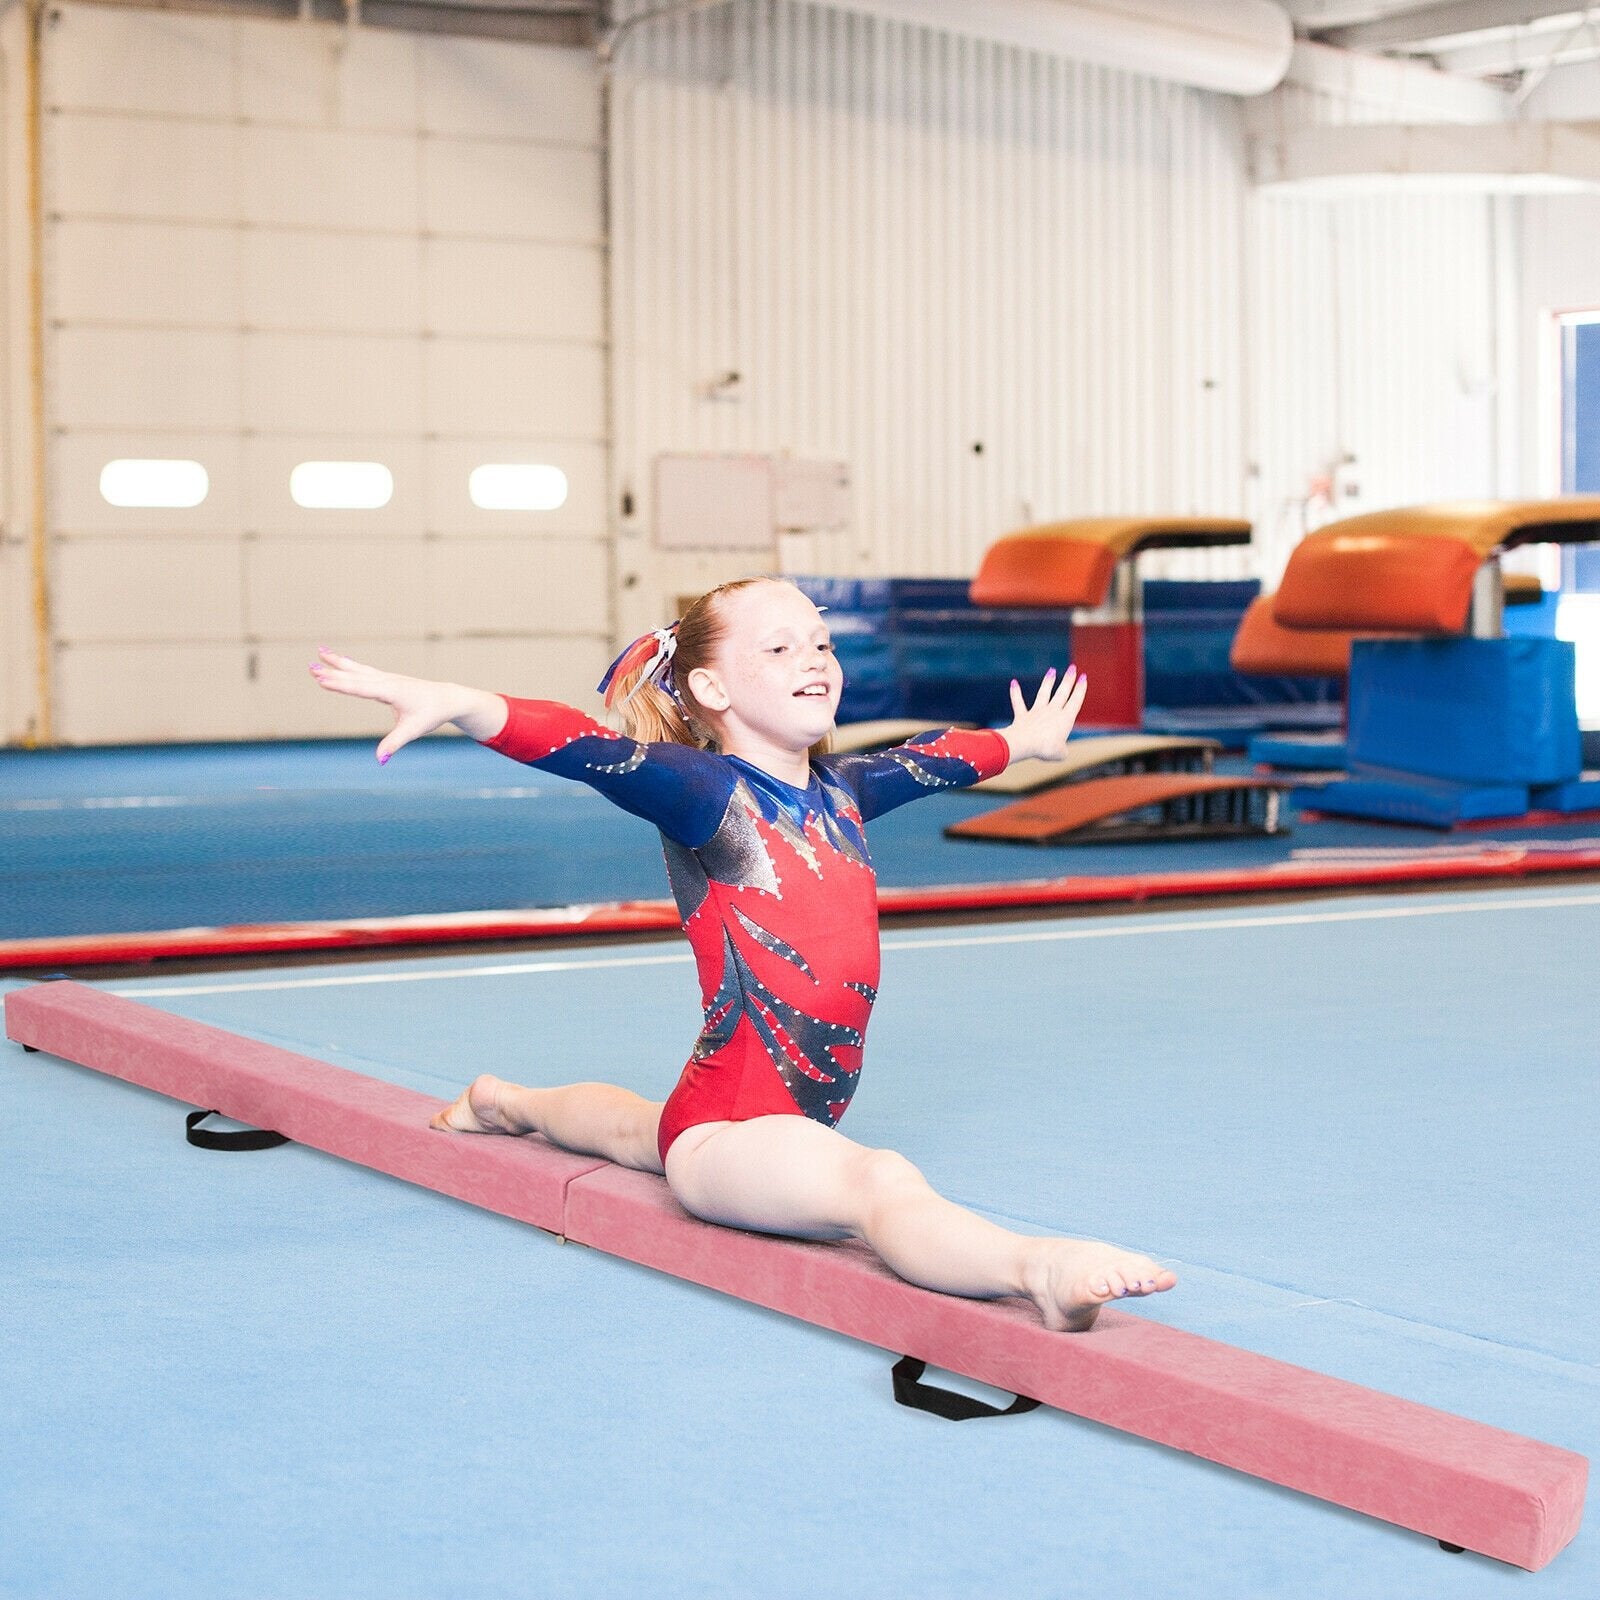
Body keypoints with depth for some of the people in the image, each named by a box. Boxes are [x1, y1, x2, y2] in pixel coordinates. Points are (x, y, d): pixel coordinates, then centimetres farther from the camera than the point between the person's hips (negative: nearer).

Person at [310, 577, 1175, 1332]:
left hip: (803, 1115, 10)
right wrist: (447, 700, -45)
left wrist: (1021, 739, 47)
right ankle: (1038, 1269, -64)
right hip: (729, 1130, -9)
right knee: (879, 1183, -38)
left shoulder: (839, 791, 8)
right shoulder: (707, 792, -14)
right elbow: (578, 745, -30)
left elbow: (935, 756, 28)